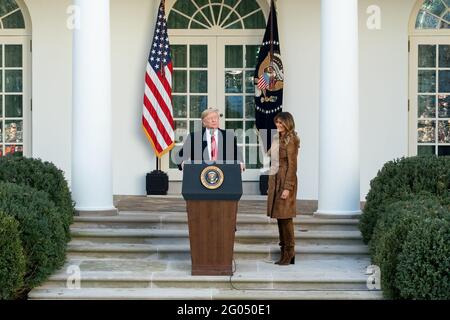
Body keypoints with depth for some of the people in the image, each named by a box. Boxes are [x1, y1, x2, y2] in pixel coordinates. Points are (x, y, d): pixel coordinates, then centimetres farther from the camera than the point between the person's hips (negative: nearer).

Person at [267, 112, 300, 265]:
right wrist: (270, 185, 15)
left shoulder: (291, 140, -10)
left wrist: (287, 188, -19)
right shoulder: (277, 139, 15)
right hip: (274, 179, 8)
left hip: (285, 180, -8)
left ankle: (289, 253, 1)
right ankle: (284, 251, 15)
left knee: (285, 216, -5)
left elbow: (292, 165, -14)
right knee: (279, 217, 8)